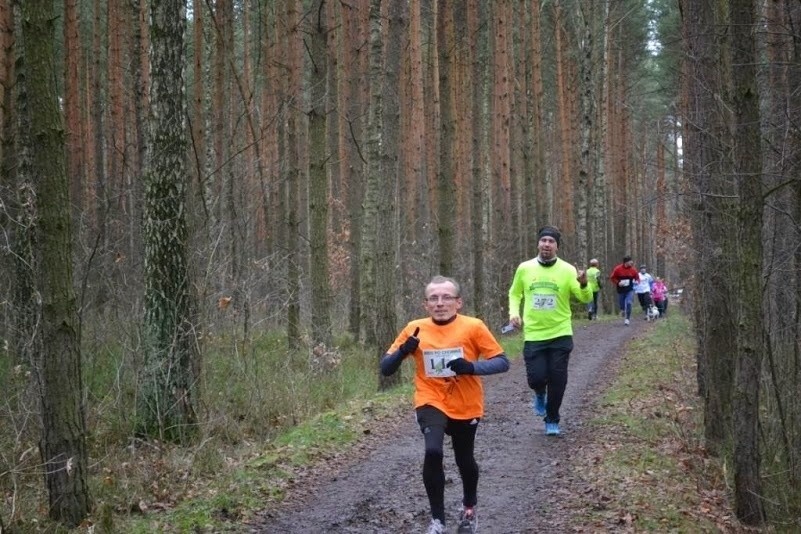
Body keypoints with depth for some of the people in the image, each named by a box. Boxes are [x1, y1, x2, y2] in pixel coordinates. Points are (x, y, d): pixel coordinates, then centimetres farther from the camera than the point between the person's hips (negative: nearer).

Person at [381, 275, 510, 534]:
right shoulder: (415, 329, -6)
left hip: (466, 407, 0)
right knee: (433, 452, -25)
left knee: (464, 461, 16)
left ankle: (469, 507, 49)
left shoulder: (473, 327, -11)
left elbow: (502, 362, -10)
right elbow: (385, 368, -3)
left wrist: (472, 367, -27)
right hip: (432, 403, 0)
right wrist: (403, 351, -24)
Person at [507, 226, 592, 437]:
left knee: (558, 380, 2)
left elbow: (586, 298, -9)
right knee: (536, 377, -6)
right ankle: (540, 395, 32)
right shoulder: (524, 268, 0)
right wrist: (514, 313, -3)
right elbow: (515, 294, 15)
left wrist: (584, 284, -30)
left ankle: (552, 421, 23)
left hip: (560, 335, -1)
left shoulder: (567, 270, -6)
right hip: (533, 335, 1)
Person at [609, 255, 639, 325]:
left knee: (628, 303, -19)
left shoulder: (633, 269, -4)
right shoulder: (618, 269, -10)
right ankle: (623, 310, 46)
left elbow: (637, 277, 11)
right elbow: (612, 278, 0)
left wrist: (636, 281, -11)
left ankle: (627, 318, -8)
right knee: (621, 305, 9)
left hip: (630, 290, 0)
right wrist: (618, 283, -15)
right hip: (621, 290, 0)